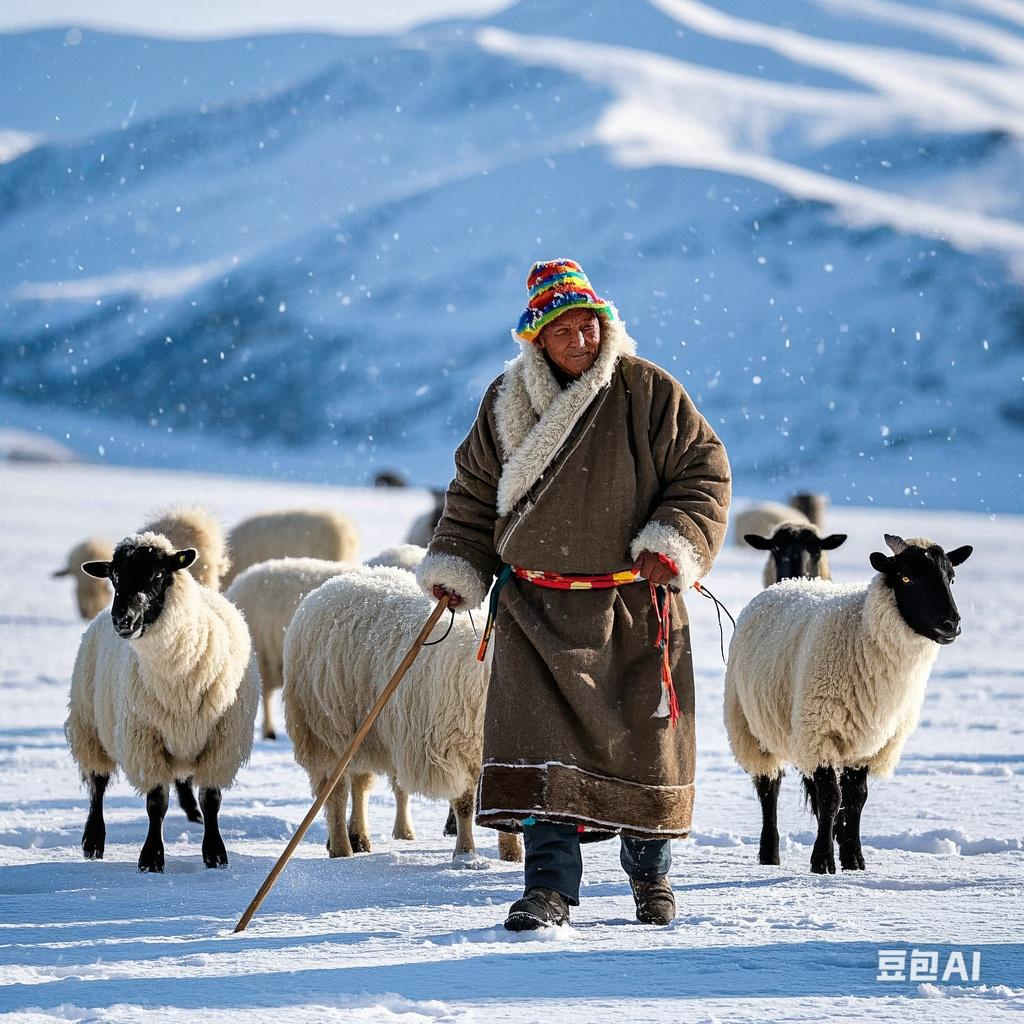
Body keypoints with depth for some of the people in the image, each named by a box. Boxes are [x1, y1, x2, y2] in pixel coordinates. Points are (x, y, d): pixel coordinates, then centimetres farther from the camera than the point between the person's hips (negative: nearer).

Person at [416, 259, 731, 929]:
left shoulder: (649, 392, -4)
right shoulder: (507, 404, 5)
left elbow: (704, 472, -2)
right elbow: (475, 493, 17)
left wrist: (674, 544, -16)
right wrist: (456, 567, 7)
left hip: (634, 607, -1)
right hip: (539, 610, 2)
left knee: (645, 737, 6)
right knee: (540, 740, -9)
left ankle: (650, 872, 27)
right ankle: (551, 884, -6)